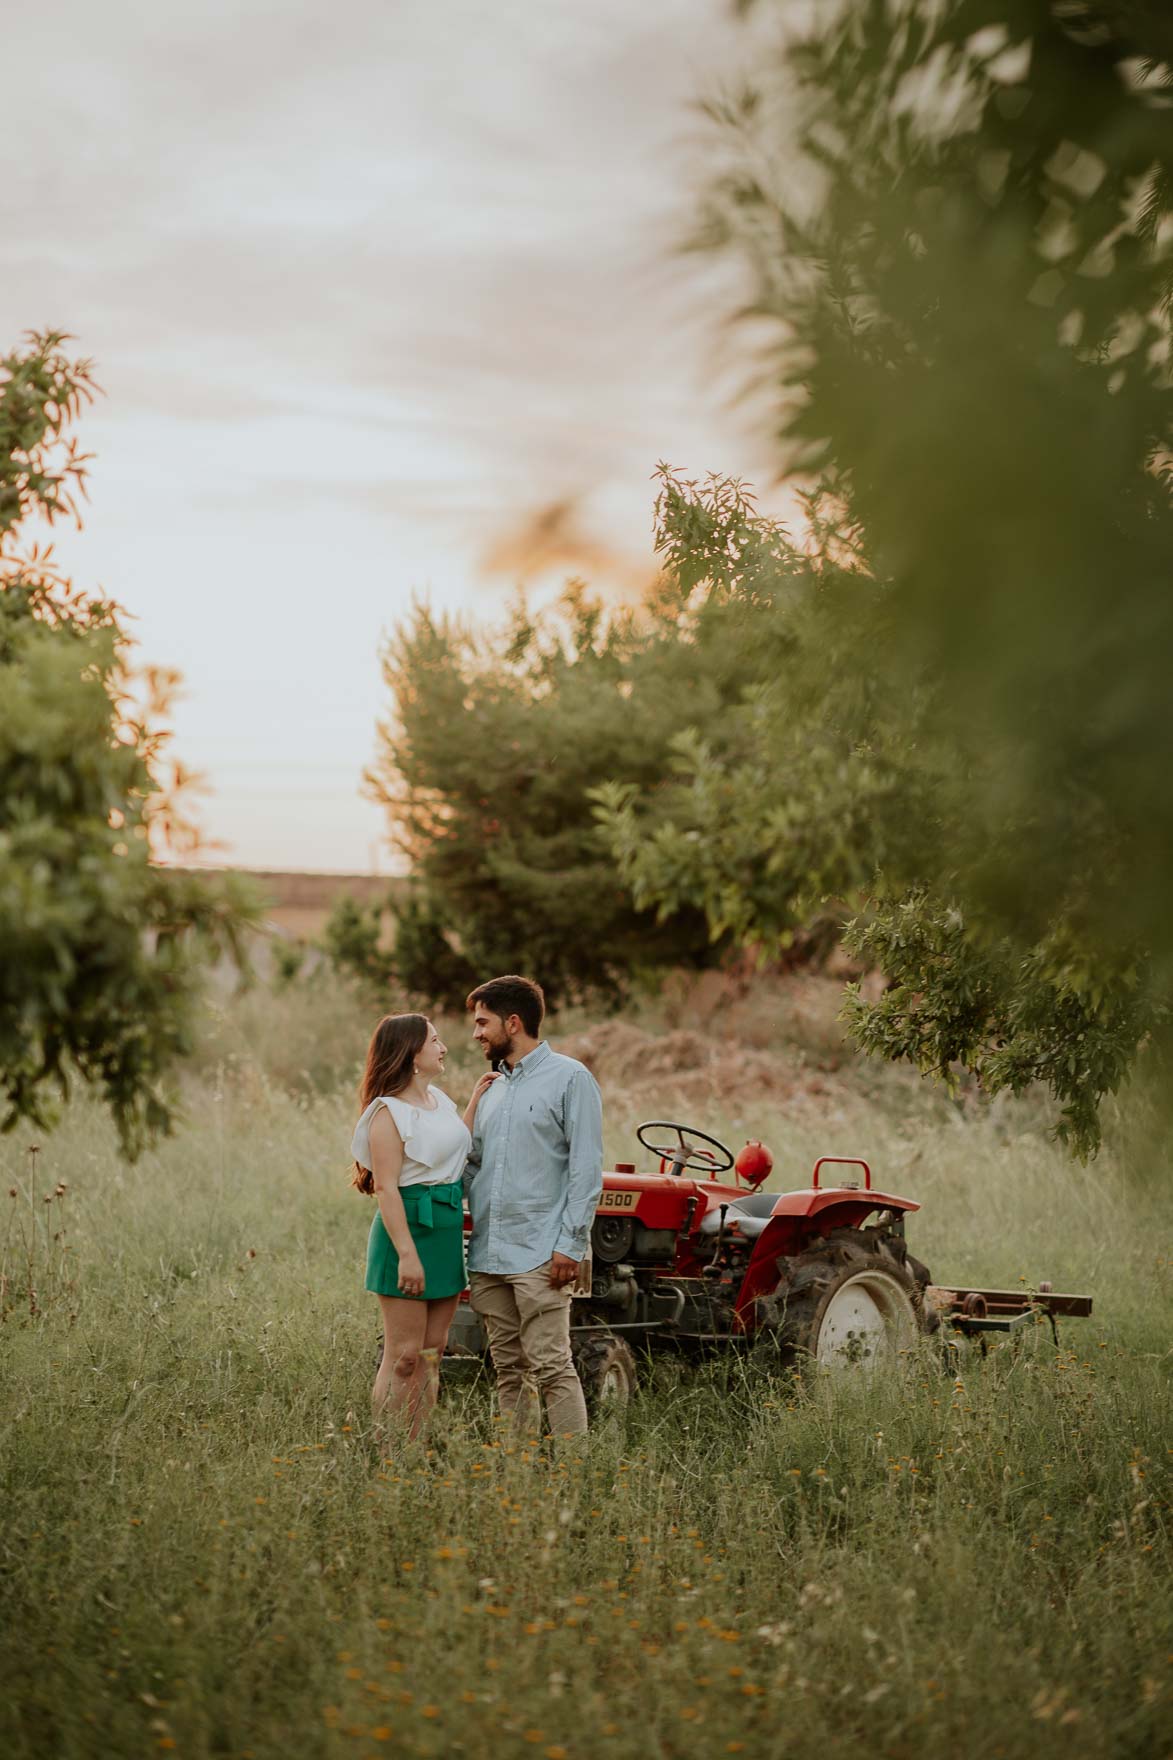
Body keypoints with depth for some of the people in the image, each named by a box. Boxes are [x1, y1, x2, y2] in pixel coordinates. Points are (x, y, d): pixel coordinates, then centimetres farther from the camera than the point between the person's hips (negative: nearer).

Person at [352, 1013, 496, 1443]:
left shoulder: (438, 1098, 12)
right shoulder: (388, 1112, -13)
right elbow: (386, 1187, -18)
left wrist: (475, 1102, 18)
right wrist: (407, 1253, -23)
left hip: (447, 1229, 8)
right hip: (409, 1227, -8)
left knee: (430, 1356, 10)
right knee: (404, 1358, -6)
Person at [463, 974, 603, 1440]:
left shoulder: (569, 1078, -3)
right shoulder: (493, 1090, 19)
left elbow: (586, 1168, -9)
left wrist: (570, 1244, -15)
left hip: (539, 1255, -7)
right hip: (488, 1255, 7)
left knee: (550, 1367, -9)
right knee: (509, 1371, 10)